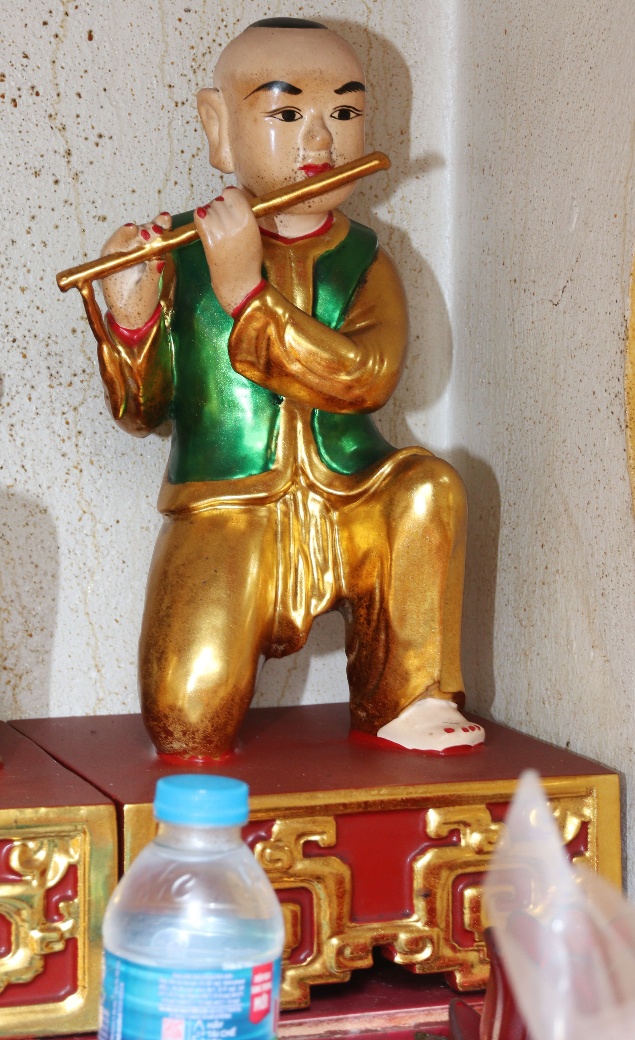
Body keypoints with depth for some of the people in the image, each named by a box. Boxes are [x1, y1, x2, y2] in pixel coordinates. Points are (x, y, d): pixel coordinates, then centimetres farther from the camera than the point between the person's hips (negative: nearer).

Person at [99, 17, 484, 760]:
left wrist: (247, 293, -25)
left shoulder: (362, 262, 1)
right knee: (186, 727, -19)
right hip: (223, 526, -2)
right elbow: (141, 412, -1)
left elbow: (365, 377, -20)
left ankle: (400, 702, -3)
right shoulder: (184, 252, -2)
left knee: (426, 486, -24)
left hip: (346, 521, 3)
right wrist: (131, 320, -19)